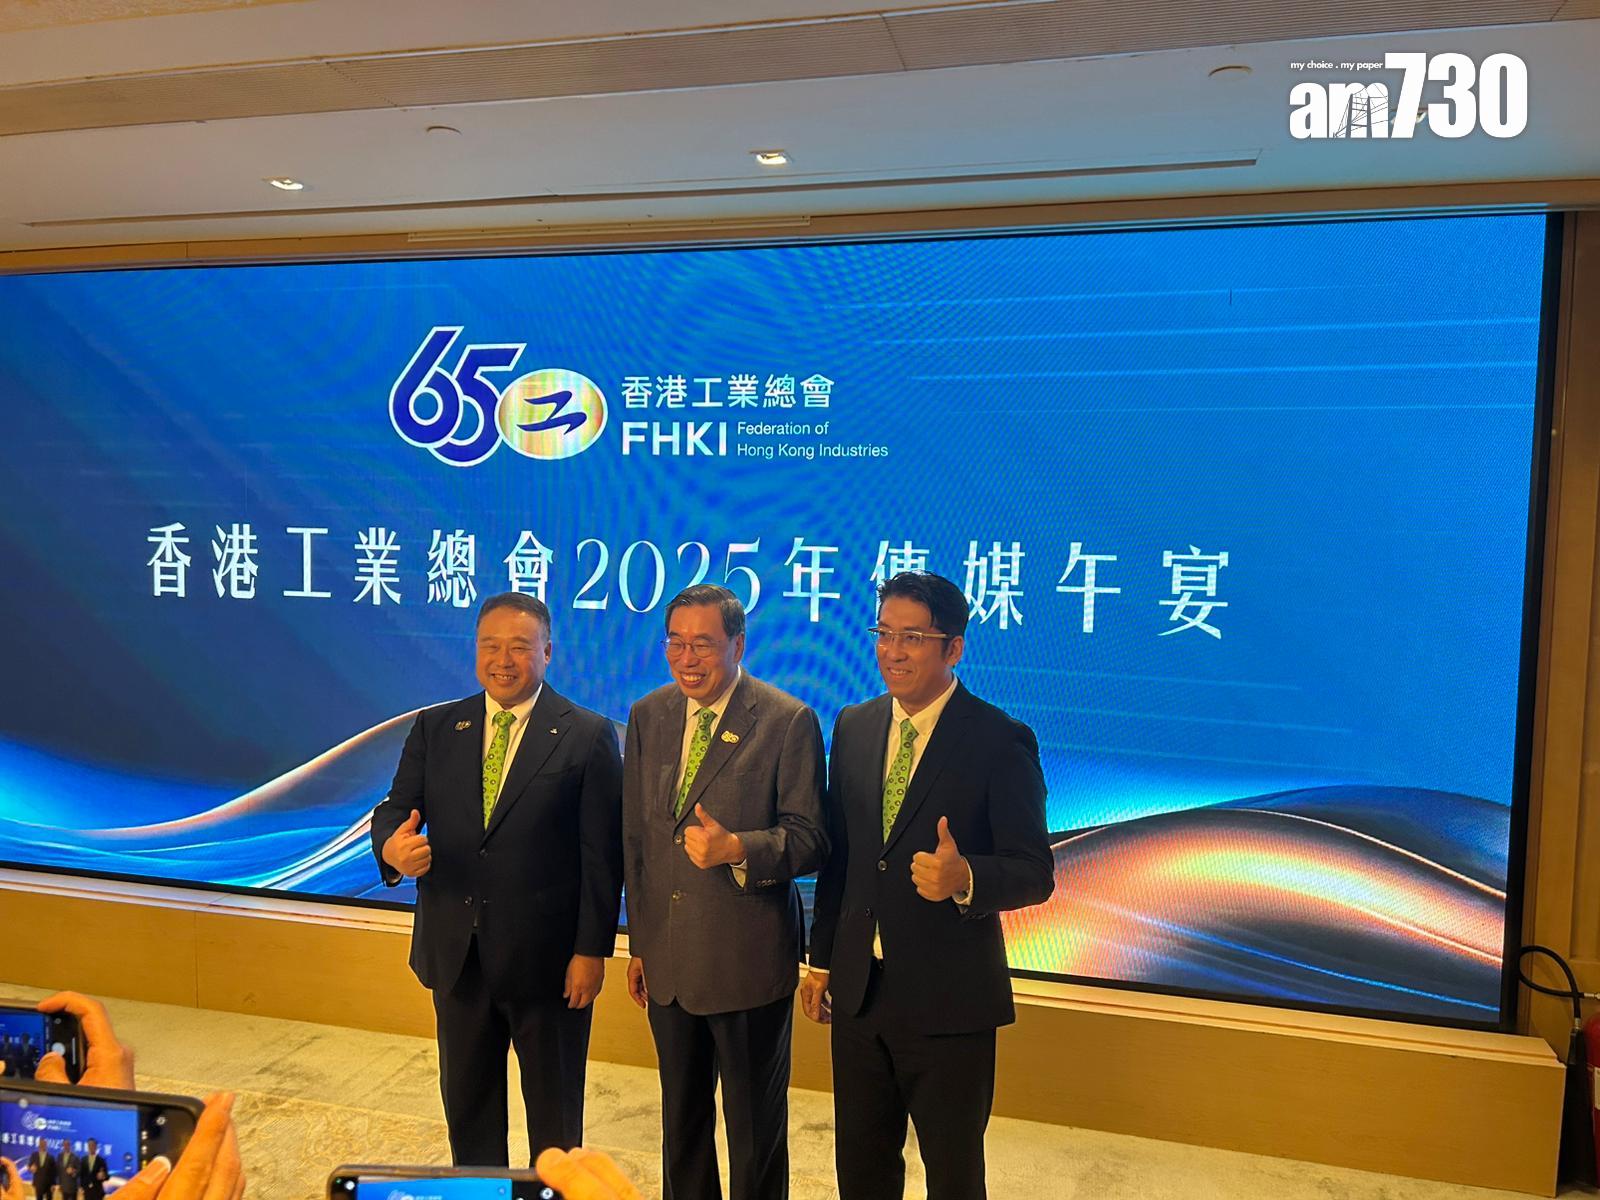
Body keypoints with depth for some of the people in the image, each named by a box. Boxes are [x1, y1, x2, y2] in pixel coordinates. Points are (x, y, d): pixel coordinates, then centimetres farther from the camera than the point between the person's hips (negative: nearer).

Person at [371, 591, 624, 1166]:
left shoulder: (588, 736, -8)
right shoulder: (433, 729, 3)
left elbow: (602, 856, -9)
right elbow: (395, 810, 1)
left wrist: (593, 950, -11)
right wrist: (391, 847, -23)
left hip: (547, 957, -3)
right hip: (456, 952, 4)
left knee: (554, 1109, 14)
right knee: (466, 1101, 20)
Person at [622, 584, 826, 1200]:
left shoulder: (788, 722, -13)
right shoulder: (648, 717, 4)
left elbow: (809, 838, -12)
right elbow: (635, 838, 9)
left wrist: (737, 848, -30)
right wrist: (639, 942, 12)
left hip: (748, 964, -5)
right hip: (668, 960, 5)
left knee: (756, 1126, 12)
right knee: (681, 1118, 23)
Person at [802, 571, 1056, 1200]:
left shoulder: (1001, 741, -14)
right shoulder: (853, 727, 3)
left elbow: (1034, 873, -15)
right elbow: (838, 853, 10)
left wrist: (964, 878, -34)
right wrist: (821, 958, 12)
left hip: (949, 1000, -5)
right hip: (858, 991, 5)